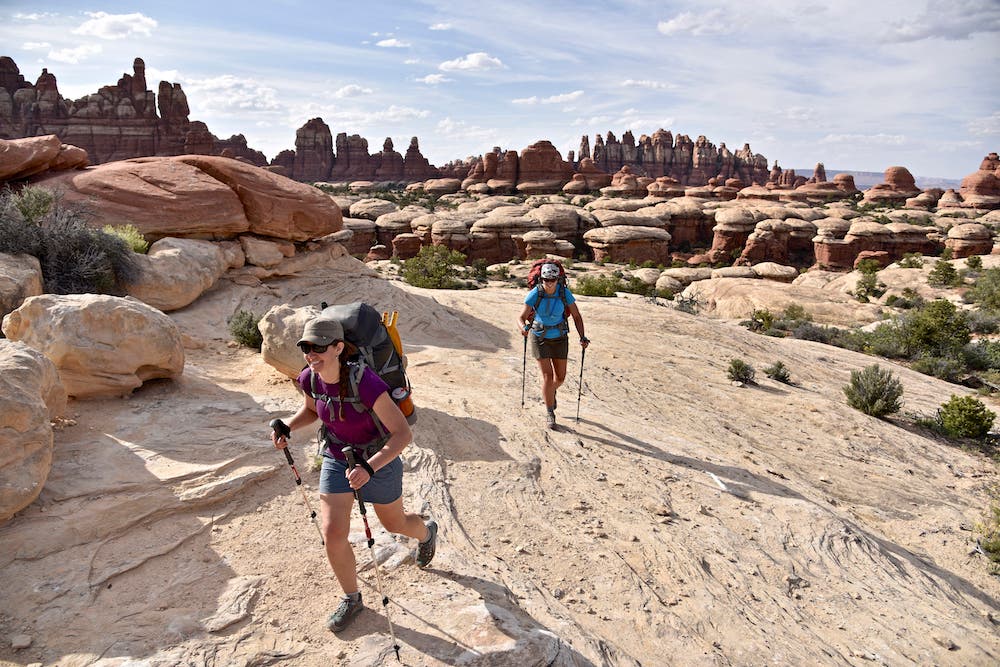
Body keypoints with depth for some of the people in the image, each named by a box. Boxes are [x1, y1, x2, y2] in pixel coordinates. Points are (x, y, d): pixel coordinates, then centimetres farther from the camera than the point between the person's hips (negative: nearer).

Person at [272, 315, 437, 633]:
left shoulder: (365, 382, -36)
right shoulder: (309, 378, -16)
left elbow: (403, 433, -33)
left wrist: (369, 468, -44)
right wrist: (287, 427, -10)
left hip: (379, 461, -4)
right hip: (336, 460, 4)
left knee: (394, 523, 21)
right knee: (332, 533, -3)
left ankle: (427, 532, 58)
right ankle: (351, 598, 25)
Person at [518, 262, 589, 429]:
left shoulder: (565, 293, -18)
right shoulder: (534, 294, -22)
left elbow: (577, 316, -8)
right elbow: (521, 318, -19)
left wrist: (582, 337, -21)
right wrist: (523, 328, -42)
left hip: (559, 338, 2)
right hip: (540, 338, -2)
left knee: (560, 377, 10)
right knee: (547, 376, -9)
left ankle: (551, 391, 46)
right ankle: (549, 413, 8)